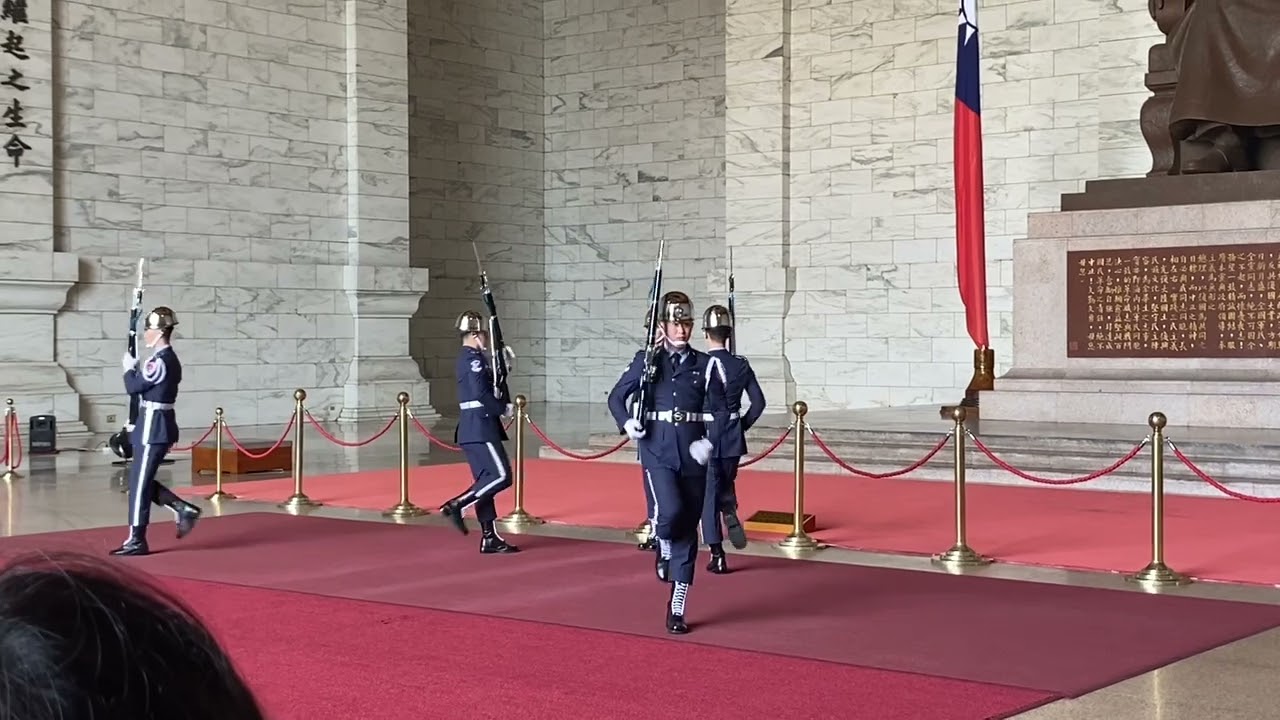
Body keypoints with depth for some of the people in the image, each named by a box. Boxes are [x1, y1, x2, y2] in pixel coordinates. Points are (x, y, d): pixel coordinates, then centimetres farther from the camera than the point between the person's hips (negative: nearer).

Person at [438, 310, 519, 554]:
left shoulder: (468, 357, 17)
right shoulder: (474, 358, -14)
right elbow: (481, 395, -22)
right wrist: (504, 408, -9)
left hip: (473, 428, 10)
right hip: (480, 428, -10)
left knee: (487, 479, 9)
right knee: (501, 476, -10)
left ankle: (489, 538, 9)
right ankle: (456, 505, -10)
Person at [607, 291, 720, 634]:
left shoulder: (703, 364, 5)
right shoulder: (646, 361, 3)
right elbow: (616, 397, 9)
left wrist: (709, 441, -11)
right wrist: (627, 423, -10)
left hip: (692, 458, 2)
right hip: (658, 454, -2)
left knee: (688, 533, 4)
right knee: (671, 511, -27)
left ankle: (676, 611, 14)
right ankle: (663, 550, 11)